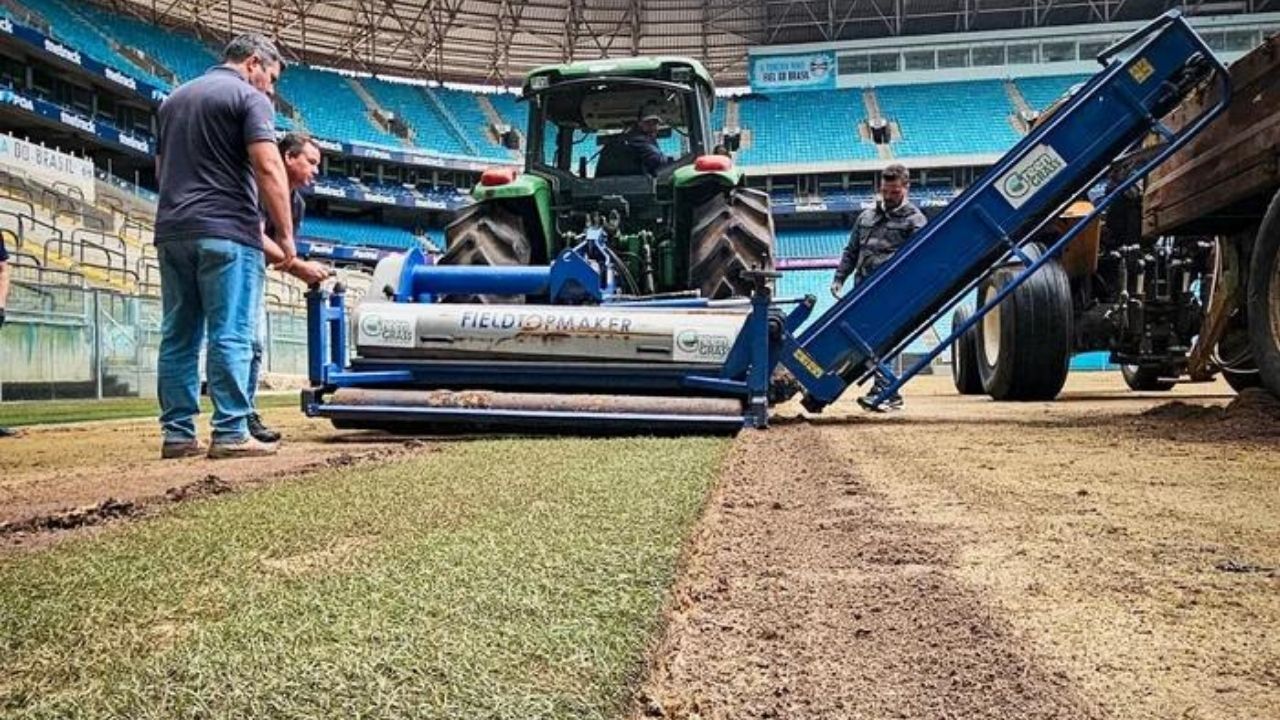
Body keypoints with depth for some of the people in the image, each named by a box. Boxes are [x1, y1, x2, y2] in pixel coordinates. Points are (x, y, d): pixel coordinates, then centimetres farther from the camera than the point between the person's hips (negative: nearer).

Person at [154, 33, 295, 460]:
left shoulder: (174, 99, 23)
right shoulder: (249, 97, -1)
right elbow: (268, 168, -13)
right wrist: (285, 234, -10)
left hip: (171, 232, 7)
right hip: (226, 232, -7)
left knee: (178, 338, 7)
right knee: (231, 337, -7)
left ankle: (177, 434, 7)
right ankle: (230, 434, -9)